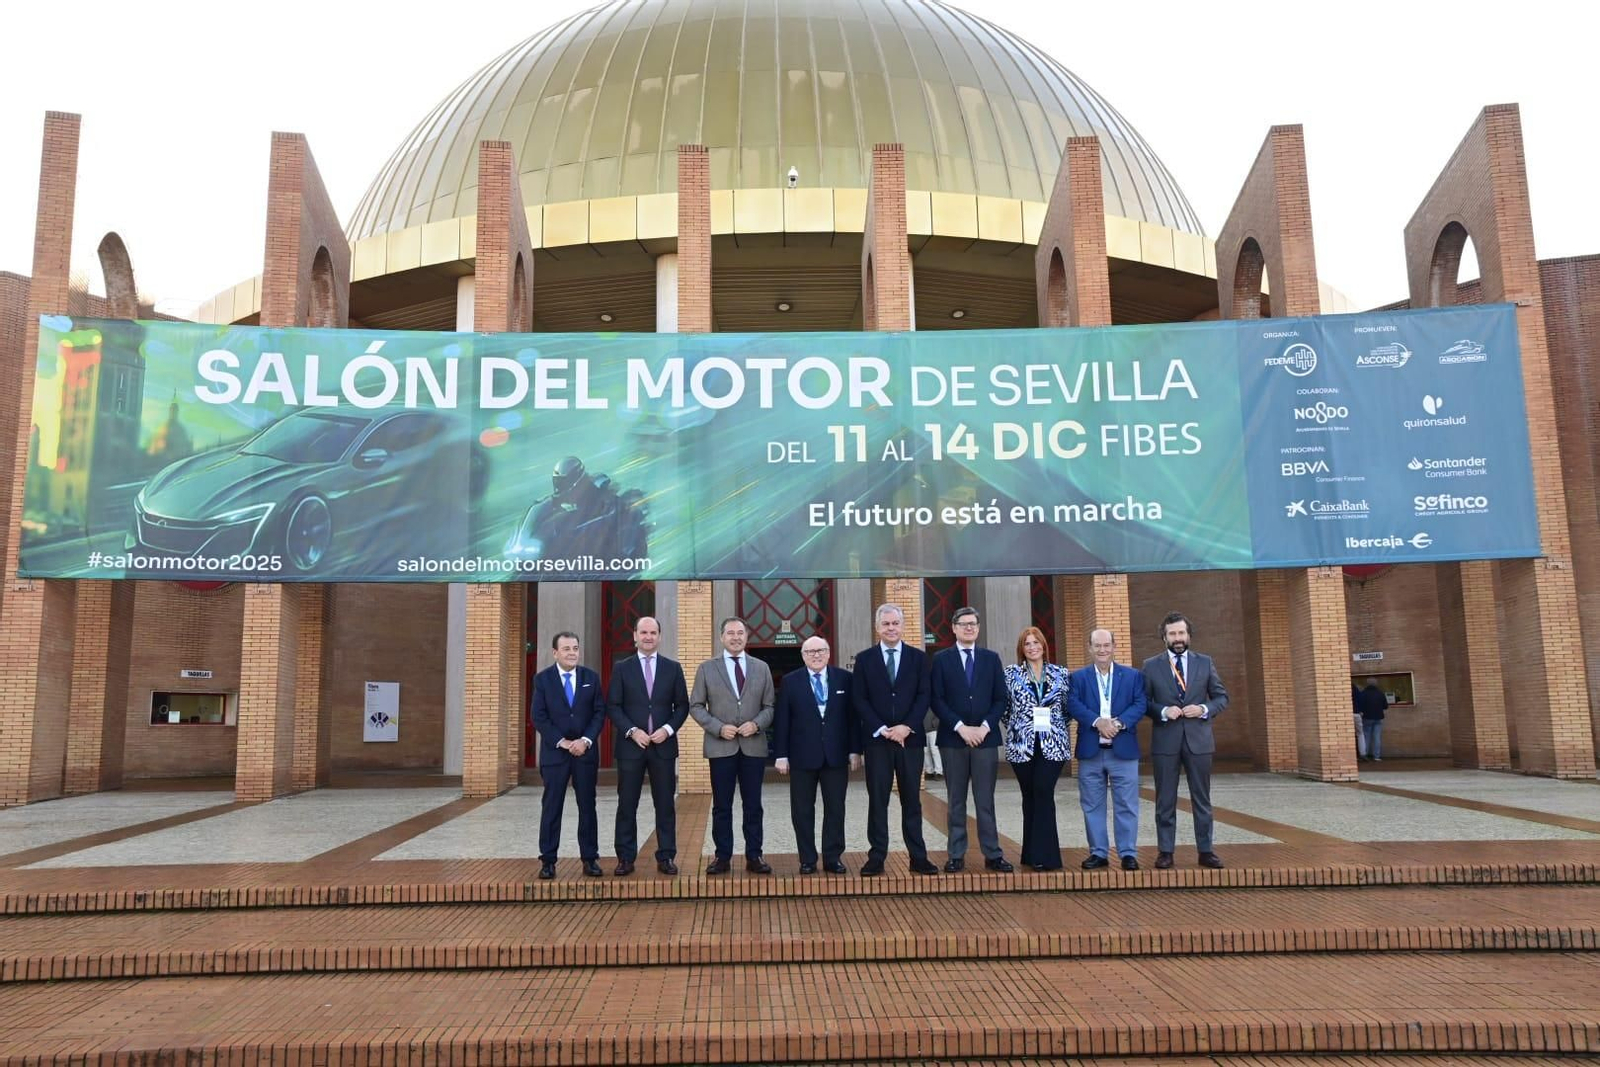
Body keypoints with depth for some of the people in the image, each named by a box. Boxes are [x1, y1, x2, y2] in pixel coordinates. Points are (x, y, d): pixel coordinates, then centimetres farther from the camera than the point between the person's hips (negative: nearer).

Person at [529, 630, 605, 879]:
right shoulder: (542, 679, 0)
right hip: (554, 751, -2)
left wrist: (586, 740, -12)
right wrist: (562, 742, -13)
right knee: (551, 807, 2)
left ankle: (590, 859, 11)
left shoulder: (591, 677, 5)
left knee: (587, 806, 5)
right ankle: (548, 860, 9)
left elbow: (599, 712, 2)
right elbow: (538, 717, -5)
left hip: (585, 751, 2)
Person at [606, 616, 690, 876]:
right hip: (631, 745, -1)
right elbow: (613, 706, 1)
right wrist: (632, 731, -11)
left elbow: (682, 705, 7)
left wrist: (668, 729, -8)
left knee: (665, 805, 4)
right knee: (627, 805, 3)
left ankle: (666, 857, 11)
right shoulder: (621, 668, 5)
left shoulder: (673, 667, 8)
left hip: (664, 745, 1)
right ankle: (625, 858, 10)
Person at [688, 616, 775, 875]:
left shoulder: (761, 668, 8)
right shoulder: (707, 668, 4)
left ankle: (753, 856, 13)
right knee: (722, 806, 4)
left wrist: (756, 724, -11)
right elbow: (696, 706, 2)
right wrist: (719, 728, -11)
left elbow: (769, 706, 8)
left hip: (753, 745, 1)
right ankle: (723, 857, 11)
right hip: (720, 746, -1)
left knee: (753, 805, 5)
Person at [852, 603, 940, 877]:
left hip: (910, 738, 1)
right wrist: (882, 729, -10)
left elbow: (923, 696, 1)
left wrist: (907, 727, -11)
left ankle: (918, 857, 12)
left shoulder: (918, 657, 7)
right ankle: (876, 857, 8)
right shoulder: (864, 659, 5)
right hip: (877, 739, -1)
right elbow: (859, 699, 0)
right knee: (877, 800, 3)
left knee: (912, 800, 6)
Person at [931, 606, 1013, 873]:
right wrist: (960, 727, -12)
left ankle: (992, 854, 9)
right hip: (953, 739, -1)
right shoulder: (941, 659, 4)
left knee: (986, 800, 3)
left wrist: (985, 726, -7)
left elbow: (1001, 699, 6)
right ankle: (957, 855, 10)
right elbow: (937, 700, -2)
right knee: (956, 801, 5)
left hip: (985, 738, 1)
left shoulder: (991, 658, 10)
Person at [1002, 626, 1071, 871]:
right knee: (1030, 796, 8)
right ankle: (1034, 853, 18)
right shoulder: (1012, 673, 4)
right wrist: (1015, 727, 1)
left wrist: (1053, 725, 1)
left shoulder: (1060, 673, 7)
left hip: (1053, 744, 0)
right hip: (1022, 744, 1)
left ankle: (1044, 855, -7)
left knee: (1044, 793, -11)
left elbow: (1067, 707, 12)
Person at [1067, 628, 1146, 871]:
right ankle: (1098, 853, 16)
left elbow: (1139, 705, -3)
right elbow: (1073, 705, -6)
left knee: (1126, 804, 2)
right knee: (1092, 805, 7)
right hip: (1090, 751, 1)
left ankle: (1128, 853, 11)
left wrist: (1119, 723, -18)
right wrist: (1097, 721, -20)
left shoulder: (1132, 676, 8)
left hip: (1123, 750, -1)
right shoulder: (1078, 677, 7)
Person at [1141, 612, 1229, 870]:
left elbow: (1222, 697, 8)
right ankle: (1165, 852, 11)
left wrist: (1205, 709, -10)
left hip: (1198, 739, 1)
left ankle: (1206, 851, 16)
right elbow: (1143, 702, 2)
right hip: (1165, 741, -1)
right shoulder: (1151, 665, 3)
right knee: (1165, 801, 4)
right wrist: (1163, 711, -15)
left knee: (1202, 799, 7)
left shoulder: (1204, 663, 7)